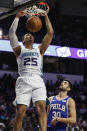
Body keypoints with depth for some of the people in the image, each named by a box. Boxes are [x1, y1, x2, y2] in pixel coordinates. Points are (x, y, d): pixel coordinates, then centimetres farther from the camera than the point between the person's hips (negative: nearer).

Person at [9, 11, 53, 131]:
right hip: (23, 81, -1)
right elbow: (11, 34, 9)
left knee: (42, 107, -20)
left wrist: (46, 16, 17)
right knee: (20, 112, -10)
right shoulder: (19, 51, 21)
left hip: (38, 81, 1)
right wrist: (17, 17, 10)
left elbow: (50, 33, 18)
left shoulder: (39, 50, 25)